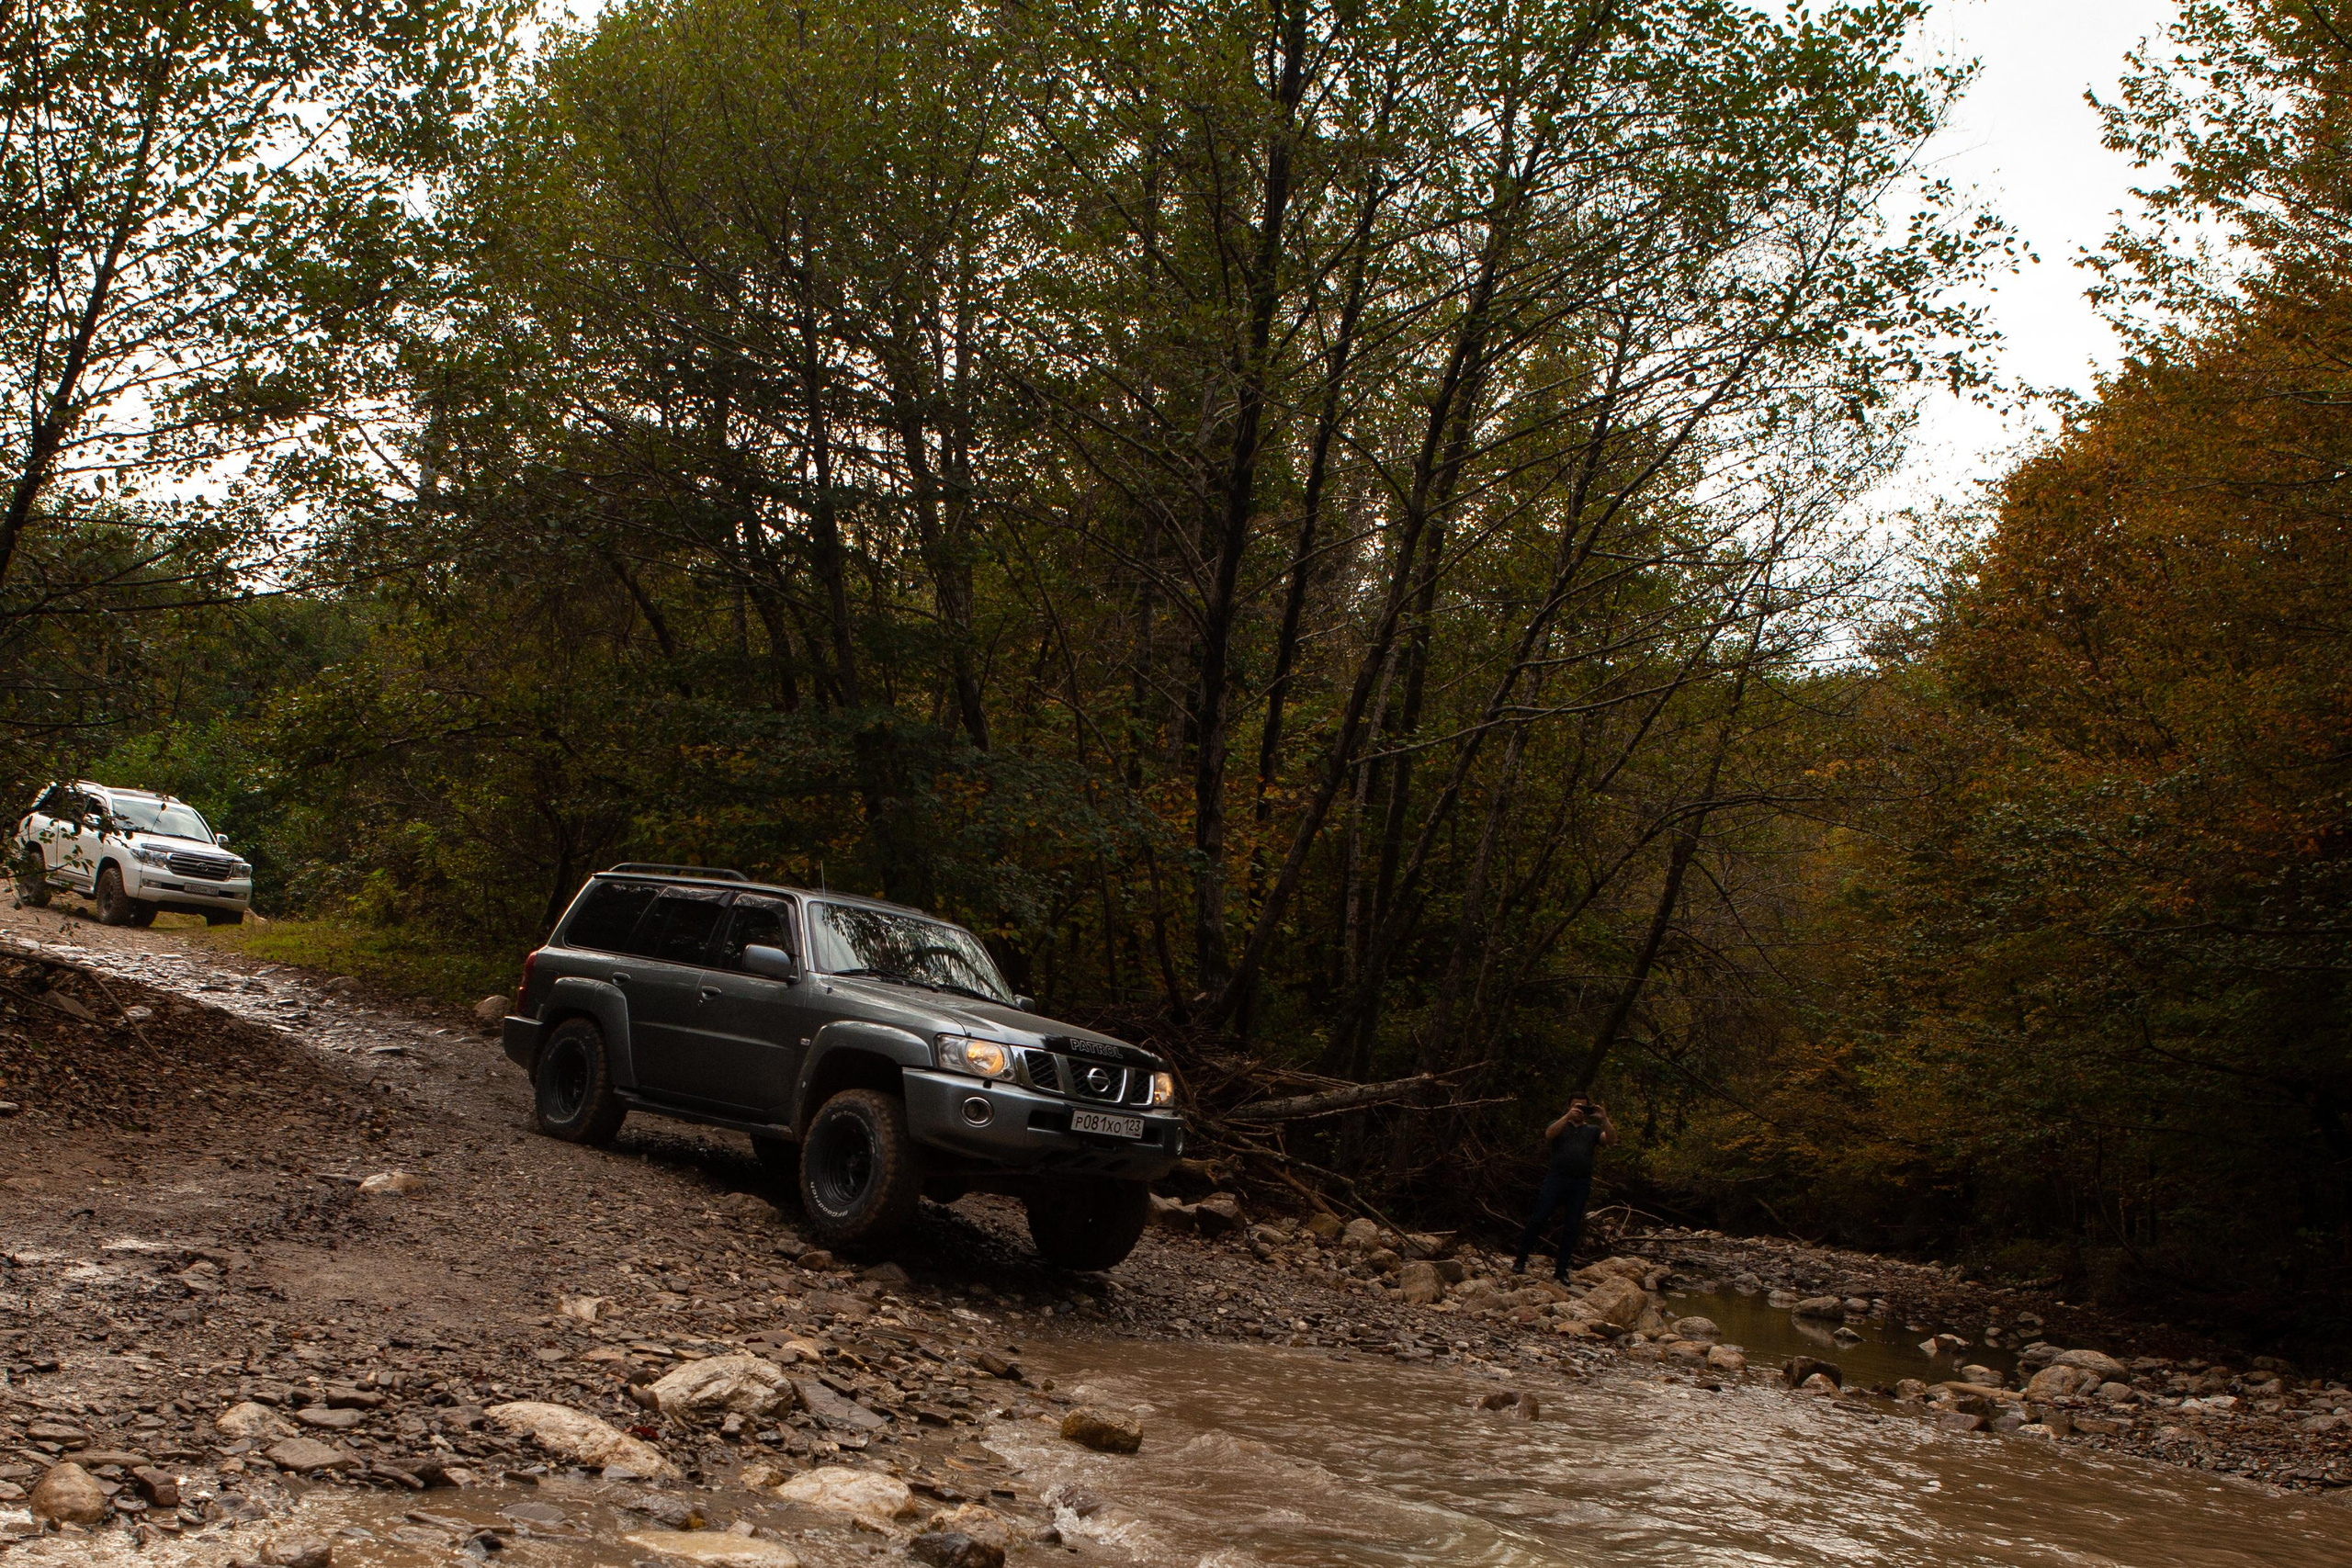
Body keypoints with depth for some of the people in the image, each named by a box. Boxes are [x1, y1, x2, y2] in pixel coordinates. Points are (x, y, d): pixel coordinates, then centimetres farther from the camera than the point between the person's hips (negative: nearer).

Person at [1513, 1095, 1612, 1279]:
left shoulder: (1593, 1130, 19)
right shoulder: (1560, 1125, 15)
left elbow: (1611, 1139, 2)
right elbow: (1549, 1133, -8)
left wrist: (1604, 1120, -12)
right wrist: (1567, 1117, -18)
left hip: (1581, 1183, 2)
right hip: (1556, 1178, -2)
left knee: (1572, 1227, 3)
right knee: (1538, 1218, -8)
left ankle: (1561, 1270, 11)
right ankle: (1521, 1261, -1)